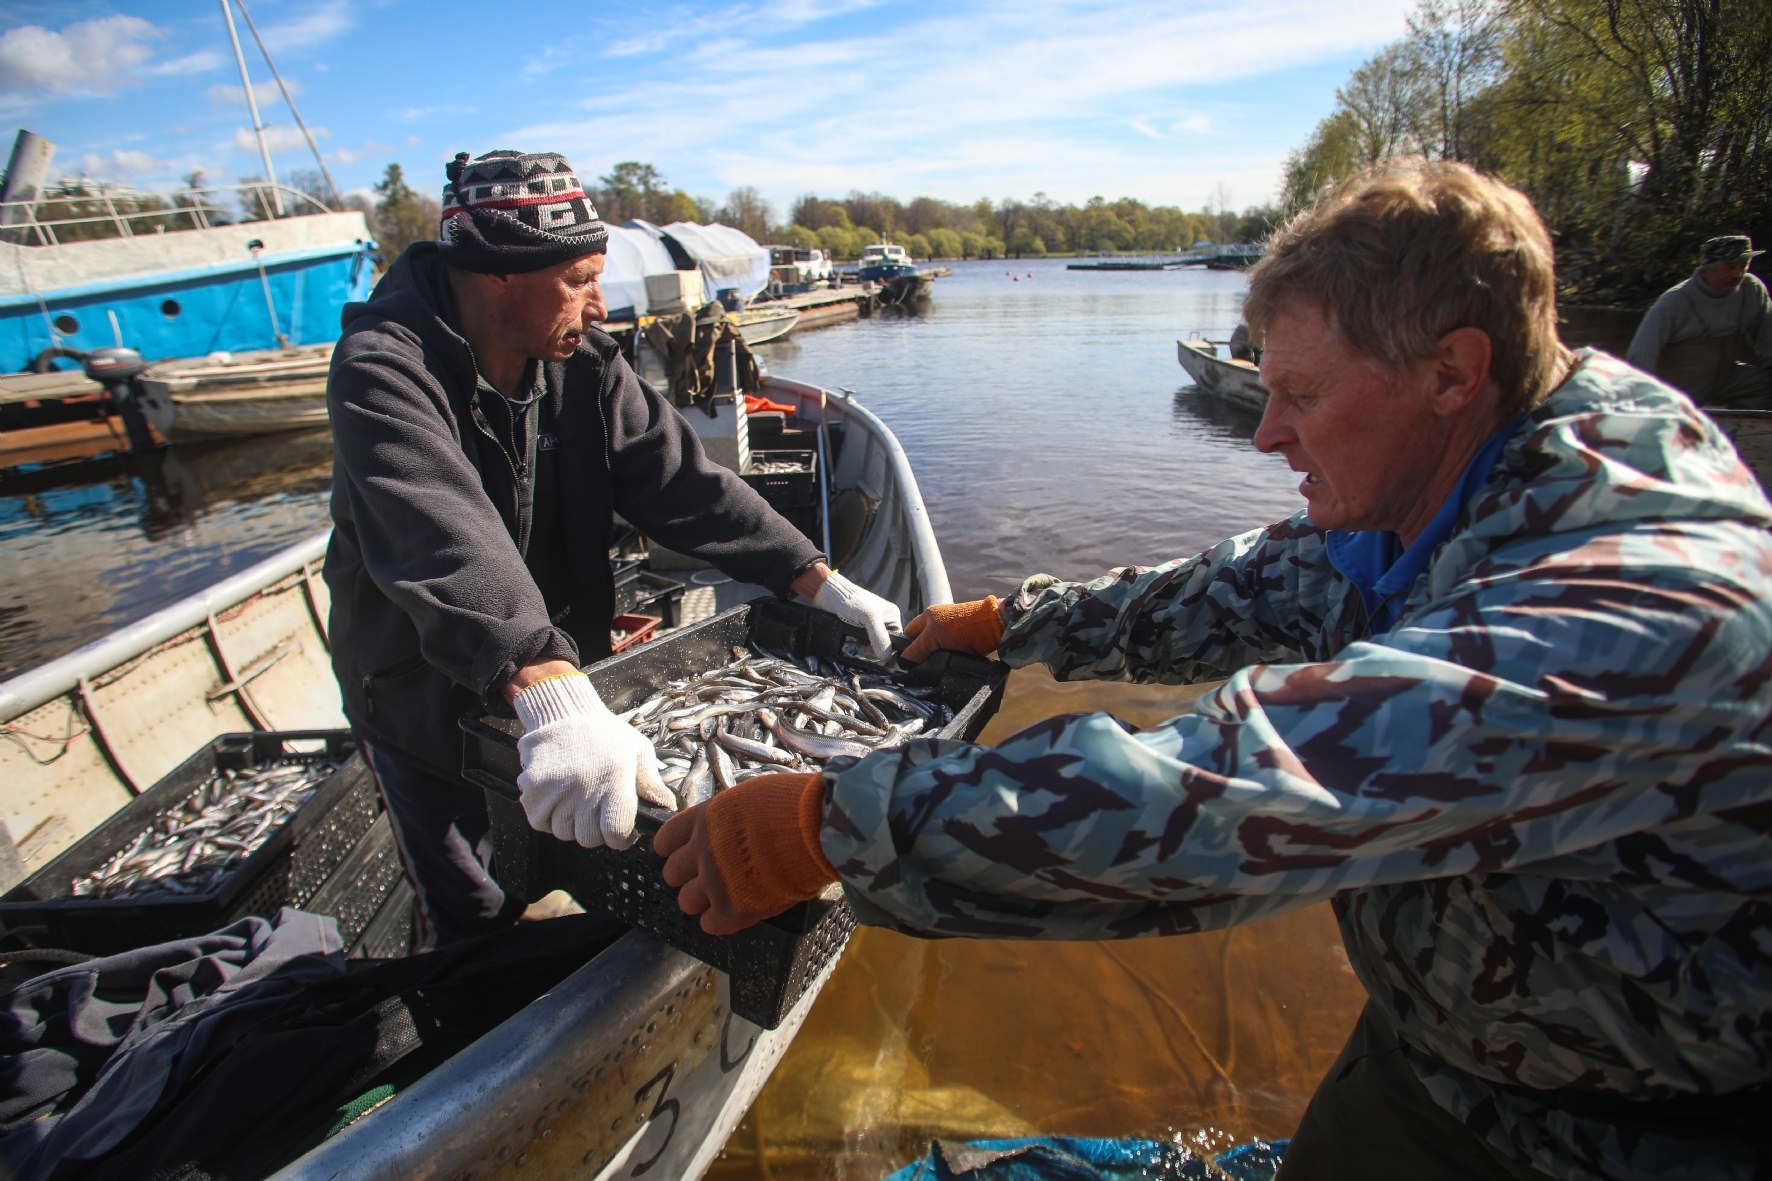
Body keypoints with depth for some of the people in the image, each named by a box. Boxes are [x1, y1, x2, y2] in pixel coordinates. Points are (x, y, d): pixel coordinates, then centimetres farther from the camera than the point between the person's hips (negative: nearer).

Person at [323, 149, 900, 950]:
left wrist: (821, 583, -21)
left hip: (563, 670, 5)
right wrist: (550, 696, -57)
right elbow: (444, 542, -42)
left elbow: (680, 481, -13)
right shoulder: (383, 368, -25)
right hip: (426, 695, -4)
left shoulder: (583, 360, -7)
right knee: (474, 926, 7)